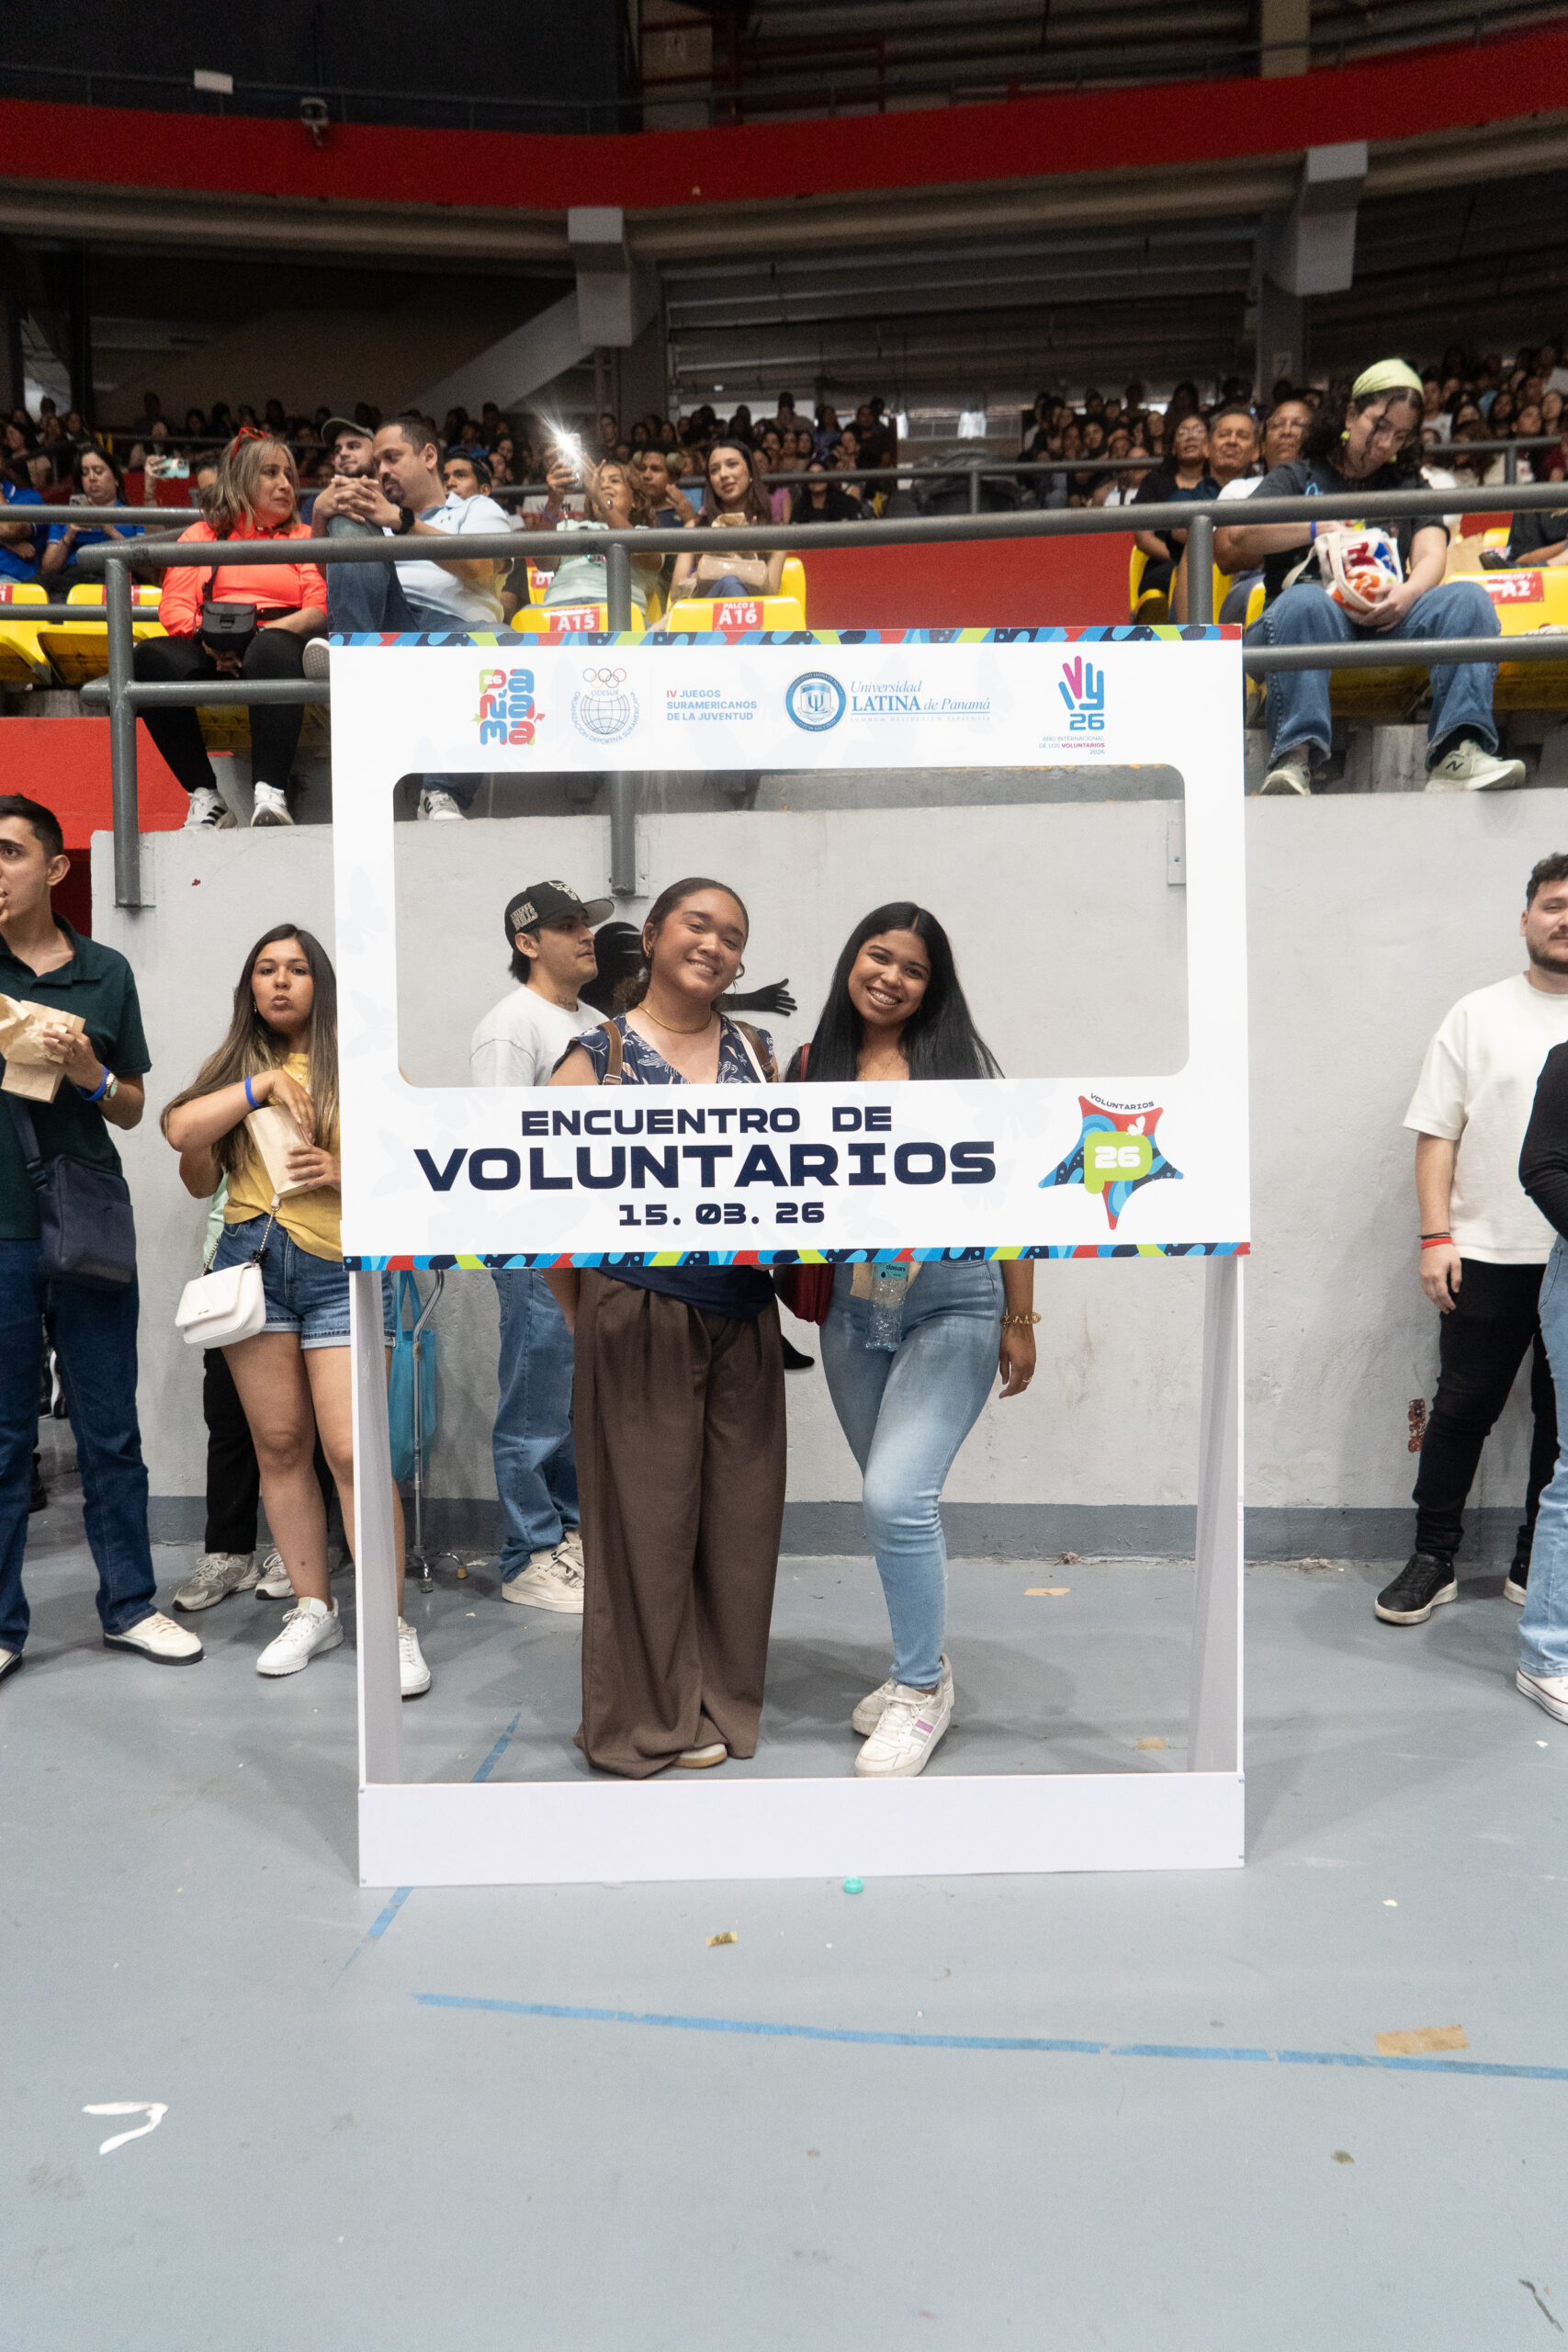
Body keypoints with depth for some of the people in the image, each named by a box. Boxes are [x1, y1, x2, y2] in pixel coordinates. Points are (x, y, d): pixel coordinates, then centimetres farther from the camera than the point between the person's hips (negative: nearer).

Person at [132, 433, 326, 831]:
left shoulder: (304, 537, 24)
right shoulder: (200, 535, 26)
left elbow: (321, 610, 6)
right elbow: (173, 607, 12)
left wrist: (261, 632, -13)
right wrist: (206, 636, -13)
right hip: (209, 653, 2)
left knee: (271, 649, -39)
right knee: (151, 656, -31)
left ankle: (268, 794, -49)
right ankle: (205, 797, -31)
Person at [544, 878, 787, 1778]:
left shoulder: (757, 1051, 12)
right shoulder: (600, 1052, -1)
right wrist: (577, 1308, -3)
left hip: (743, 1311, 5)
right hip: (638, 1312, -4)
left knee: (740, 1507, 10)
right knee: (647, 1510, 2)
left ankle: (723, 1703, 27)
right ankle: (651, 1719, 19)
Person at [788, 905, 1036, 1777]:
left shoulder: (962, 1060, -1)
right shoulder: (811, 1068, 6)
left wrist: (1020, 1320, -2)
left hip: (953, 1304, -3)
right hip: (852, 1309, 4)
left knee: (897, 1495, -15)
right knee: (902, 1502, 14)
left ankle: (923, 1688, 6)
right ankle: (920, 1668, 34)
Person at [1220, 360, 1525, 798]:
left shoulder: (1408, 487, 31)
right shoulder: (1296, 478, 21)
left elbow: (1431, 554, 11)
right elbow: (1232, 541, 1)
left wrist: (1408, 592, -13)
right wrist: (1320, 527, 1)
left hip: (1387, 620, 3)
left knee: (1468, 599, -24)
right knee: (1304, 603, -38)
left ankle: (1456, 753, -39)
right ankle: (1293, 757, -49)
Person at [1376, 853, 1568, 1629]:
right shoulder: (1480, 1015, 4)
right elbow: (1438, 1133, 1)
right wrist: (1435, 1235, -7)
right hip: (1490, 1254, -1)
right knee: (1462, 1409, 4)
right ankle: (1433, 1558, 16)